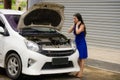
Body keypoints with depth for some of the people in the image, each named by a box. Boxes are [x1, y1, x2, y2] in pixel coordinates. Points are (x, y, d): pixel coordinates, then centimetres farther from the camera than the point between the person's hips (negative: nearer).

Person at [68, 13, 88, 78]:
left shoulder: (82, 25, -13)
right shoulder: (75, 25, 8)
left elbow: (77, 32, -28)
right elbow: (69, 31, 0)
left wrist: (77, 25, -17)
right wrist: (74, 25, -4)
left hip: (82, 44, -7)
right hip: (77, 43, 7)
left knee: (81, 59, -3)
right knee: (78, 59, 11)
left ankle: (81, 73, 1)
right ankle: (78, 71, 20)